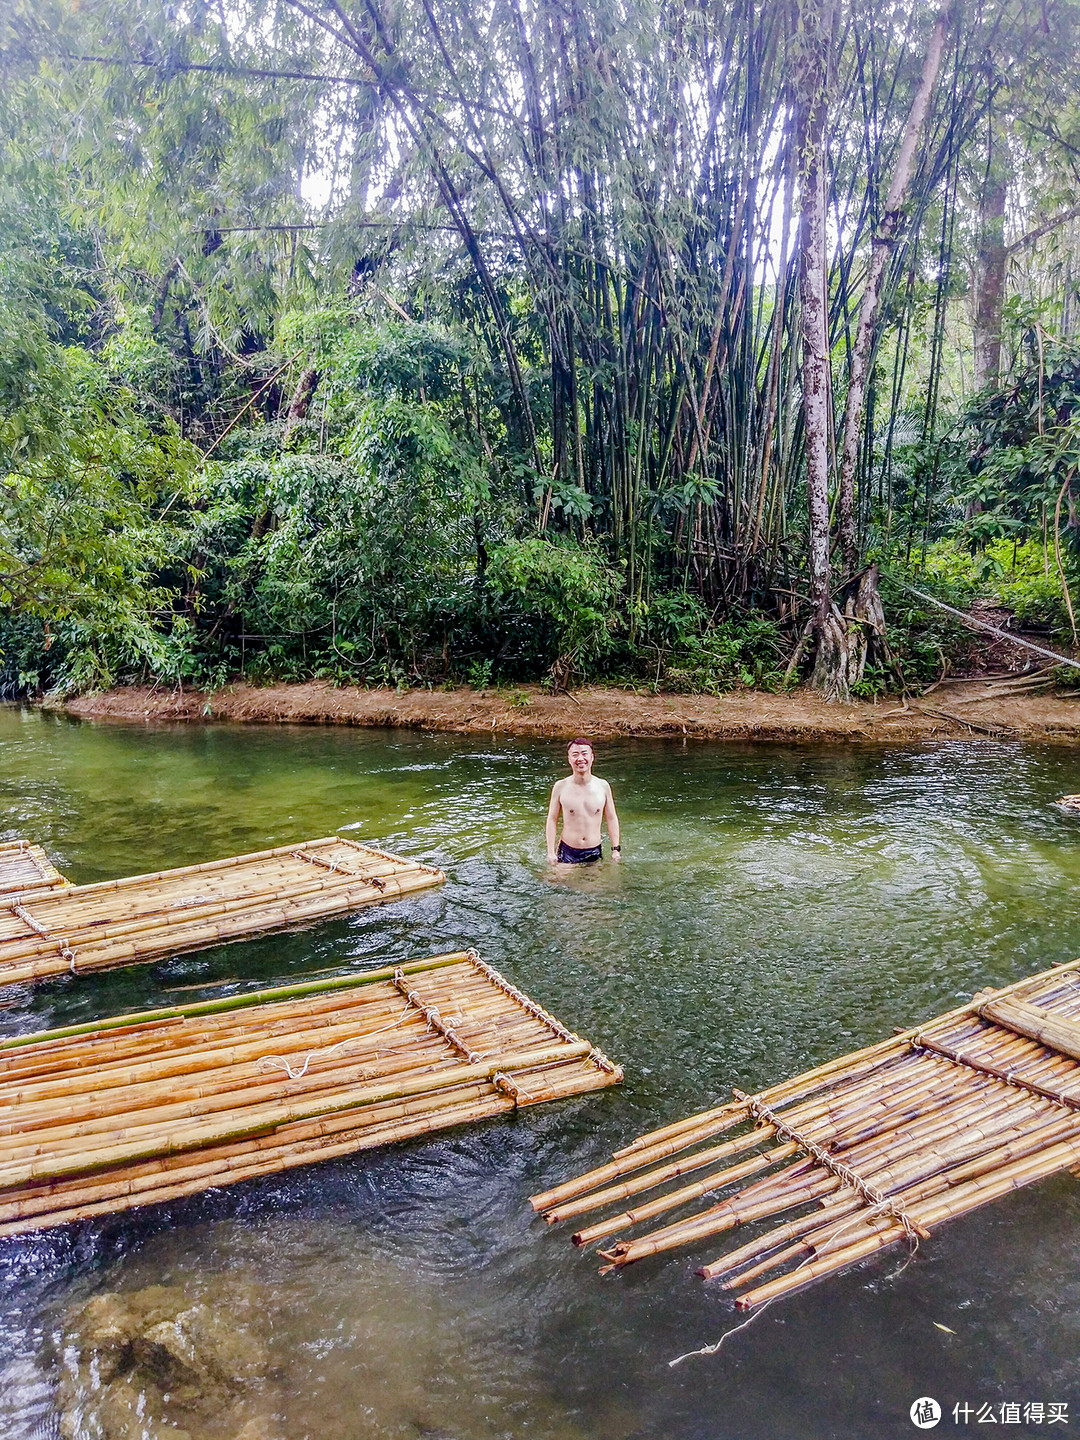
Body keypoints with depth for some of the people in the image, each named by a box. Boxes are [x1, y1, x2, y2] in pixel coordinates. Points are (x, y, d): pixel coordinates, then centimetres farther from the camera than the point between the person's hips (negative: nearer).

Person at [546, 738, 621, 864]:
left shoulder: (603, 786, -2)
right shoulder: (560, 787, -7)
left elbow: (611, 818, 7)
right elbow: (552, 819, -1)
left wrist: (616, 849, 5)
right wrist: (551, 852, -4)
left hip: (594, 853, 1)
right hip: (567, 852, -1)